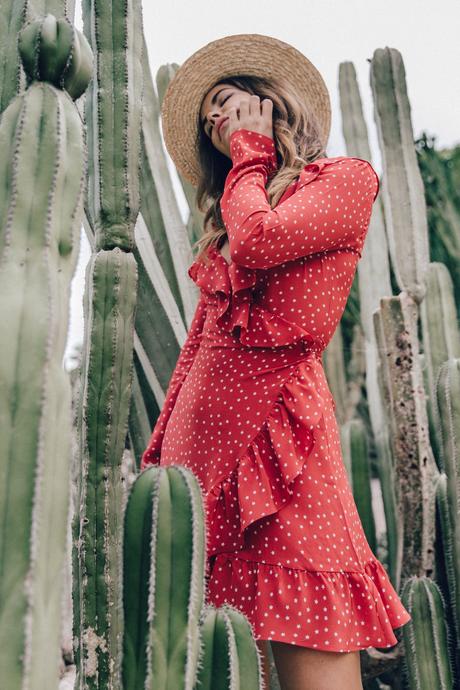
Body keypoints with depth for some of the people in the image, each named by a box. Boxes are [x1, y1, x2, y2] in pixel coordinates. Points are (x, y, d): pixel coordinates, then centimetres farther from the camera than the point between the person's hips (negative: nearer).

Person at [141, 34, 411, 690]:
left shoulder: (347, 179, 6)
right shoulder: (227, 215, 23)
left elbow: (257, 241, -14)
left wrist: (252, 155, 6)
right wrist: (157, 454, 14)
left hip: (274, 421, -6)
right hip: (199, 427, 6)